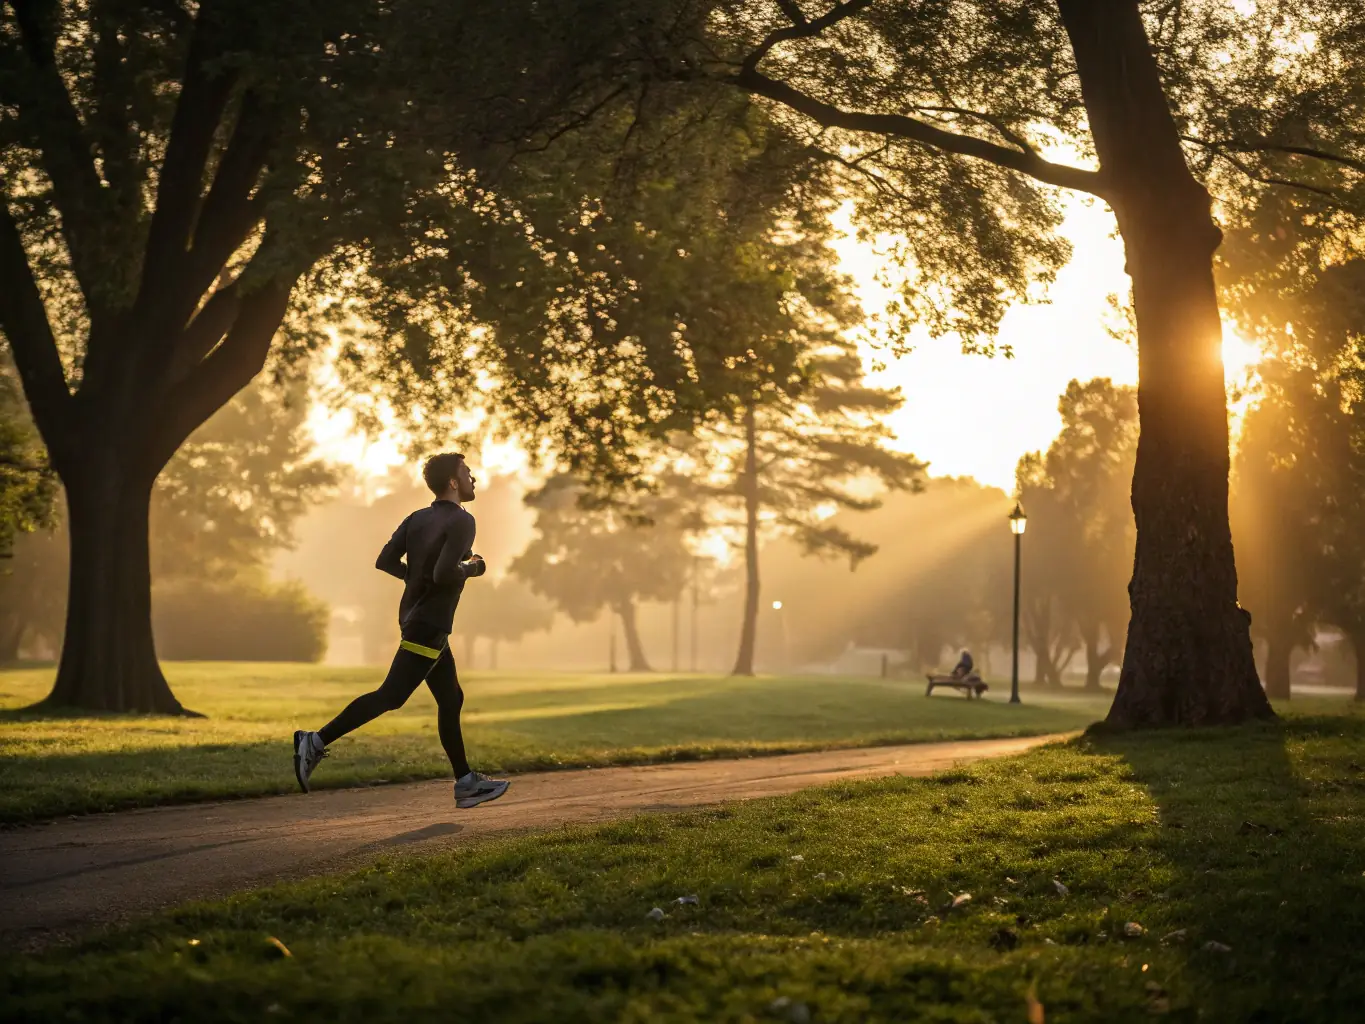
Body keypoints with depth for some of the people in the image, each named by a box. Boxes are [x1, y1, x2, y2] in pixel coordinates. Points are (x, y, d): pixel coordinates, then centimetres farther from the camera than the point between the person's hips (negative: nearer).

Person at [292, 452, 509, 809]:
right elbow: (445, 573, -26)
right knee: (390, 696, -10)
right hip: (428, 626, -9)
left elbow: (385, 561, 1)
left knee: (451, 699, 13)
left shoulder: (417, 518, 8)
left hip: (415, 617, 9)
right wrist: (471, 568, -7)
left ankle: (466, 783, 17)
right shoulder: (461, 521, -15)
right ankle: (317, 742, -12)